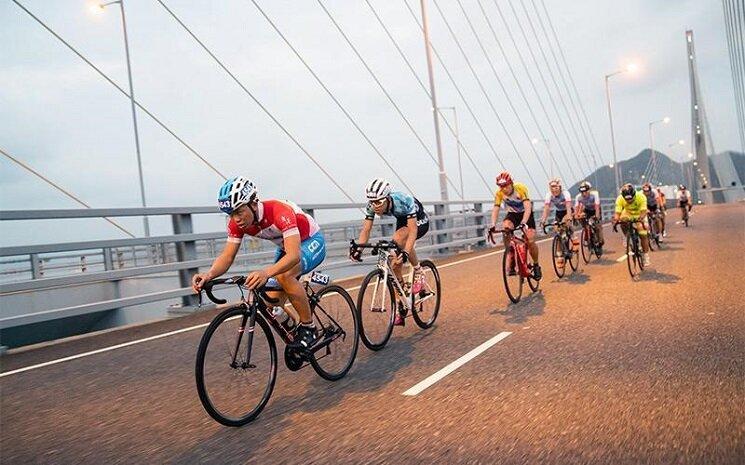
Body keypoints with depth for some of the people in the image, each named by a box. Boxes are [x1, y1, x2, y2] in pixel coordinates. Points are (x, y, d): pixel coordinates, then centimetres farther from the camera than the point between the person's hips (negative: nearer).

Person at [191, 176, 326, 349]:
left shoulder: (280, 212, -38)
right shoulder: (237, 223, -18)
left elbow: (294, 255, -47)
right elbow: (227, 256, -17)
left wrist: (266, 272, -64)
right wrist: (209, 275, -38)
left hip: (312, 242, -7)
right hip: (287, 246, 7)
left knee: (284, 275, -34)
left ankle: (309, 328, -17)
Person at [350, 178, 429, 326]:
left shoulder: (404, 201, -38)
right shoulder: (372, 206, -24)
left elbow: (413, 230, -41)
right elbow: (366, 229, -22)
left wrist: (406, 253, -53)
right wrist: (357, 248, -38)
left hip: (420, 222, -5)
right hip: (402, 221, 5)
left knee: (398, 238, -37)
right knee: (395, 266, -6)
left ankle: (418, 272, -15)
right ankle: (401, 307, 8)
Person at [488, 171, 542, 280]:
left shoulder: (521, 188, -29)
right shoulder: (499, 193, -19)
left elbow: (528, 207, -36)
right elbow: (495, 209, -20)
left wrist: (523, 223, -50)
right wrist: (493, 226, -36)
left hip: (526, 214, -2)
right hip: (512, 214, 2)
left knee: (530, 241, -16)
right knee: (505, 229, -30)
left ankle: (536, 266, 12)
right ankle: (512, 264, -20)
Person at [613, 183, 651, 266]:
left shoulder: (641, 197, -33)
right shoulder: (620, 199, -30)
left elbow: (644, 211, -40)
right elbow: (617, 212, -35)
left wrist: (641, 218, -61)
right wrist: (615, 219, -57)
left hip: (639, 215, -1)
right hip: (628, 213, 1)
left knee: (643, 235, -10)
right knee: (622, 220, -33)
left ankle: (645, 256, 5)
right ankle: (627, 237, -8)